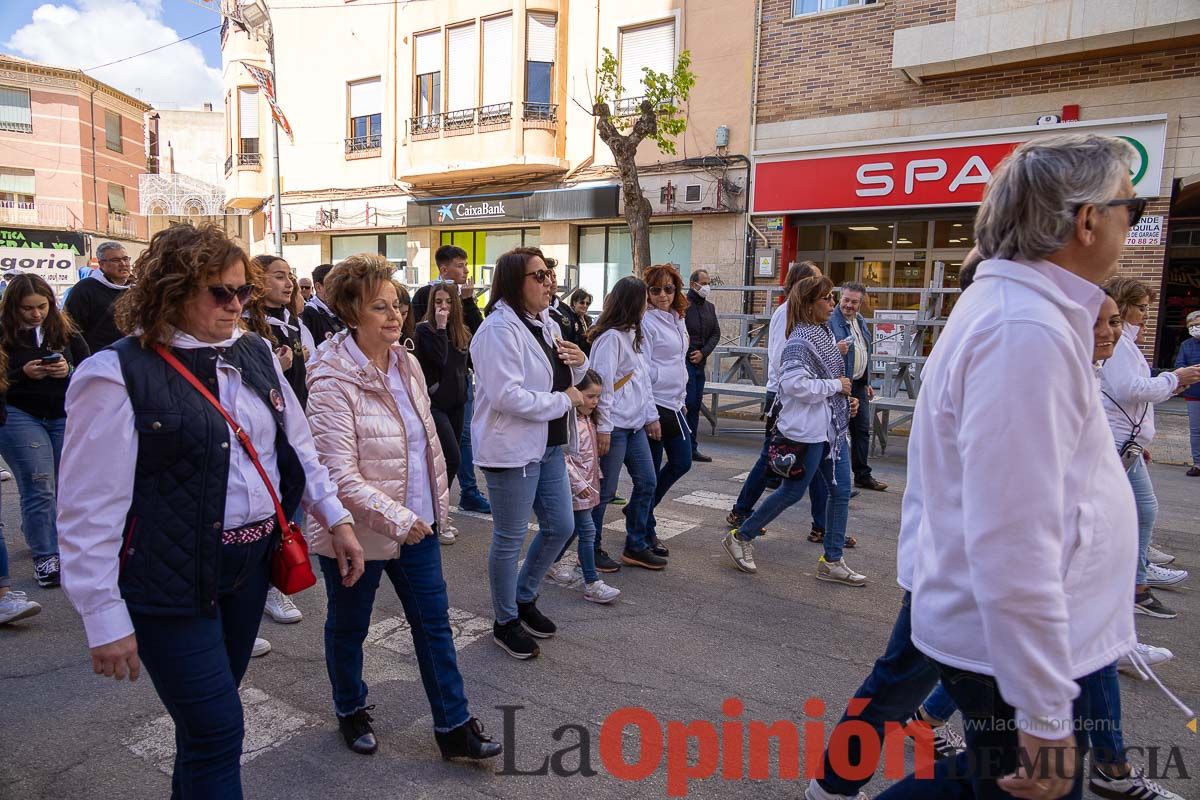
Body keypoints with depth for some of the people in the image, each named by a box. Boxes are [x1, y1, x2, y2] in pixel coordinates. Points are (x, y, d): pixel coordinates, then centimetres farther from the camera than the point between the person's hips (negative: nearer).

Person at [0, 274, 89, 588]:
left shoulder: (65, 331, 3)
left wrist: (69, 370, -15)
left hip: (65, 416, 3)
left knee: (66, 486, 8)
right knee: (39, 488, -6)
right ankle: (45, 556, 5)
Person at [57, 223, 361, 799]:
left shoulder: (254, 352, 5)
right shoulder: (117, 375, -14)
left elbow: (296, 445, 13)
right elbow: (89, 509, -14)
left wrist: (335, 518, 8)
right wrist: (105, 617, -13)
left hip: (250, 561, 6)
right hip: (172, 579, -6)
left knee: (208, 711, 21)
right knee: (218, 729, 1)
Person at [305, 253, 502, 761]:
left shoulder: (406, 364, 2)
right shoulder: (333, 382, -20)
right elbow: (340, 473, -24)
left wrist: (437, 501, 13)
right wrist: (395, 518, -26)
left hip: (416, 523, 6)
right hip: (359, 531, -6)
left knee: (434, 623, 11)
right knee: (348, 627, 17)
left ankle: (453, 727, 25)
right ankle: (351, 711, 43)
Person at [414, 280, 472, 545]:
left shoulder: (461, 332, 11)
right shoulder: (424, 329, -8)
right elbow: (439, 359, -23)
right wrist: (441, 326, -19)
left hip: (455, 402, 7)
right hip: (434, 403, -7)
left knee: (444, 461, 9)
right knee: (452, 458, -15)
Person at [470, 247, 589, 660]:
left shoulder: (546, 324, 10)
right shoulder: (499, 328, -18)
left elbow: (561, 379, 21)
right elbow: (507, 396, -27)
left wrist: (579, 363, -1)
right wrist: (563, 401, -17)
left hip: (549, 445, 9)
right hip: (512, 450, -9)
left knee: (561, 526, 16)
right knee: (510, 539, 6)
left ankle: (524, 598, 37)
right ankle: (505, 623, 26)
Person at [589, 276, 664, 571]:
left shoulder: (634, 335, 13)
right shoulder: (610, 337, -16)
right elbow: (603, 384, -19)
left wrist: (651, 415, 15)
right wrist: (603, 427, -19)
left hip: (635, 425, 9)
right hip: (615, 426, -9)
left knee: (647, 482, 13)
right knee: (605, 490, 1)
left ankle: (636, 546, 25)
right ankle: (591, 549, 17)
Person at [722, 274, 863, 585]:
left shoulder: (825, 333, 12)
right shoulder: (800, 340, -17)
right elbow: (794, 384, -27)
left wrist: (847, 398, 8)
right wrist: (836, 385, -18)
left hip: (834, 427, 9)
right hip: (807, 430, -9)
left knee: (841, 492, 9)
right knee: (792, 492, 1)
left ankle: (832, 561, 20)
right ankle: (740, 538, 18)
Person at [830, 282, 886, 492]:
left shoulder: (860, 321, 13)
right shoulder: (831, 321, -13)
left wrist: (867, 383, 21)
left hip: (859, 384, 8)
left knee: (862, 430, 13)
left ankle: (863, 475, 24)